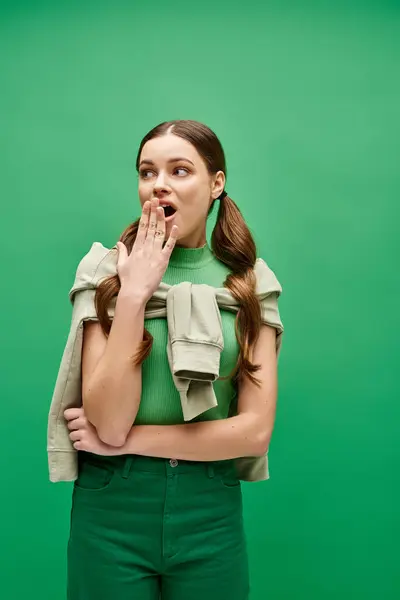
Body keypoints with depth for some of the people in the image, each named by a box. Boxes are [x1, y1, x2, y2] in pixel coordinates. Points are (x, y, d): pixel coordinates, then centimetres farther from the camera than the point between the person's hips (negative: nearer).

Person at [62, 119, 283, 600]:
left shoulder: (247, 285, -2)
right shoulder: (108, 272, -5)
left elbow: (256, 430, -9)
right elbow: (108, 420, -14)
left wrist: (126, 439, -12)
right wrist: (133, 293, -19)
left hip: (211, 512, 1)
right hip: (113, 508, -1)